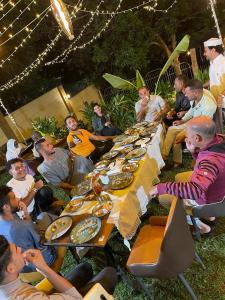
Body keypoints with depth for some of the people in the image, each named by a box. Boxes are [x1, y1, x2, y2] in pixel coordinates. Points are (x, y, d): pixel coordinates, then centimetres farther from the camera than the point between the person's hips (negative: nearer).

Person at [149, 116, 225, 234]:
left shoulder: (211, 161, -42)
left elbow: (195, 190, -53)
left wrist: (161, 187, -45)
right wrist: (194, 151, -19)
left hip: (206, 197, -8)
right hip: (211, 184, 8)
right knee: (179, 177, 26)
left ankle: (197, 223, 18)